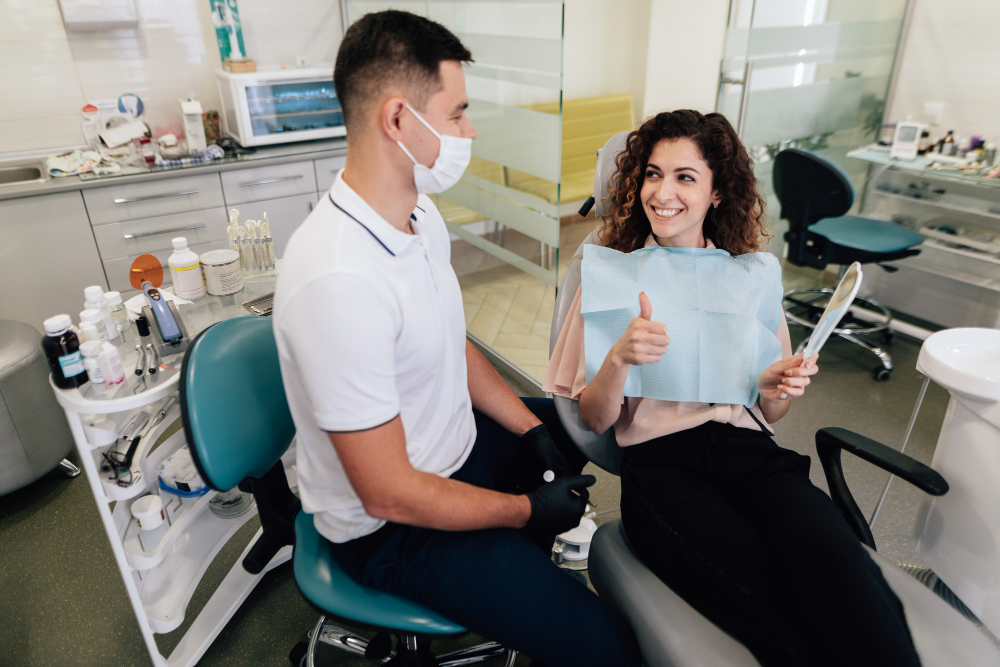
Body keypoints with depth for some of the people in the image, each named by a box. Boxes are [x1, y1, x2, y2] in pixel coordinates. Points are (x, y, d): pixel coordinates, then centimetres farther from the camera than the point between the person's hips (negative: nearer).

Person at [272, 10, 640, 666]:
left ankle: (523, 573, 39)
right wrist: (527, 510, -14)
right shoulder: (338, 281, -34)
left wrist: (530, 427, 2)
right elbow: (390, 494, -27)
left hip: (455, 443, 9)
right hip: (392, 527, -8)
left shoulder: (420, 214, -4)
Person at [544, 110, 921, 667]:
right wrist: (620, 358, -17)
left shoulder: (756, 272, 17)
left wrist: (777, 387, -4)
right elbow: (595, 419, 4)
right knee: (772, 602, -30)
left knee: (831, 555, -31)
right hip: (659, 460, -2)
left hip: (751, 451, 3)